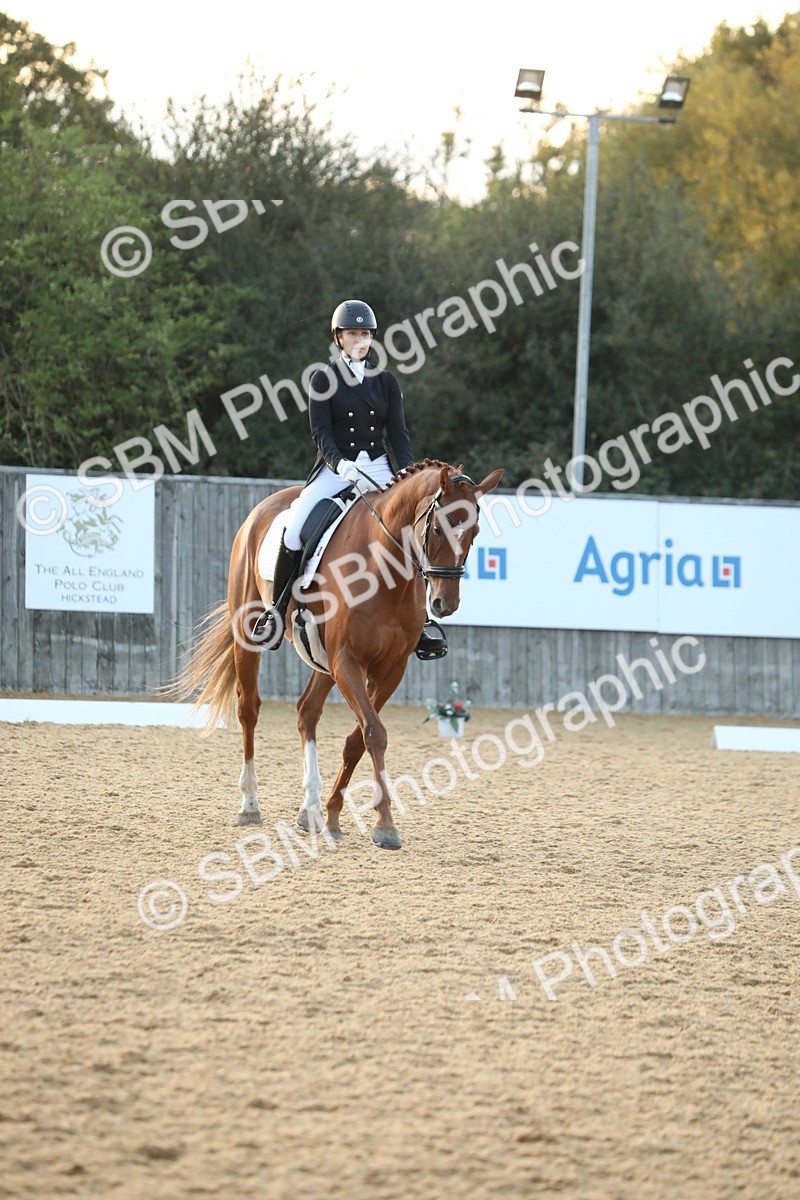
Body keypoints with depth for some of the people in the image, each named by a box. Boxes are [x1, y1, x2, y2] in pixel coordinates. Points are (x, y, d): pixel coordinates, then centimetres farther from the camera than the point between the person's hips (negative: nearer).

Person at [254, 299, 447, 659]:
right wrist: (343, 467, -26)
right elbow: (321, 432, -7)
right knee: (294, 528, -24)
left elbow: (399, 433, 5)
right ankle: (276, 612, -8)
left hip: (377, 470, 2)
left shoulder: (386, 382, 10)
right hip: (335, 468, -2)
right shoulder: (323, 380, 2)